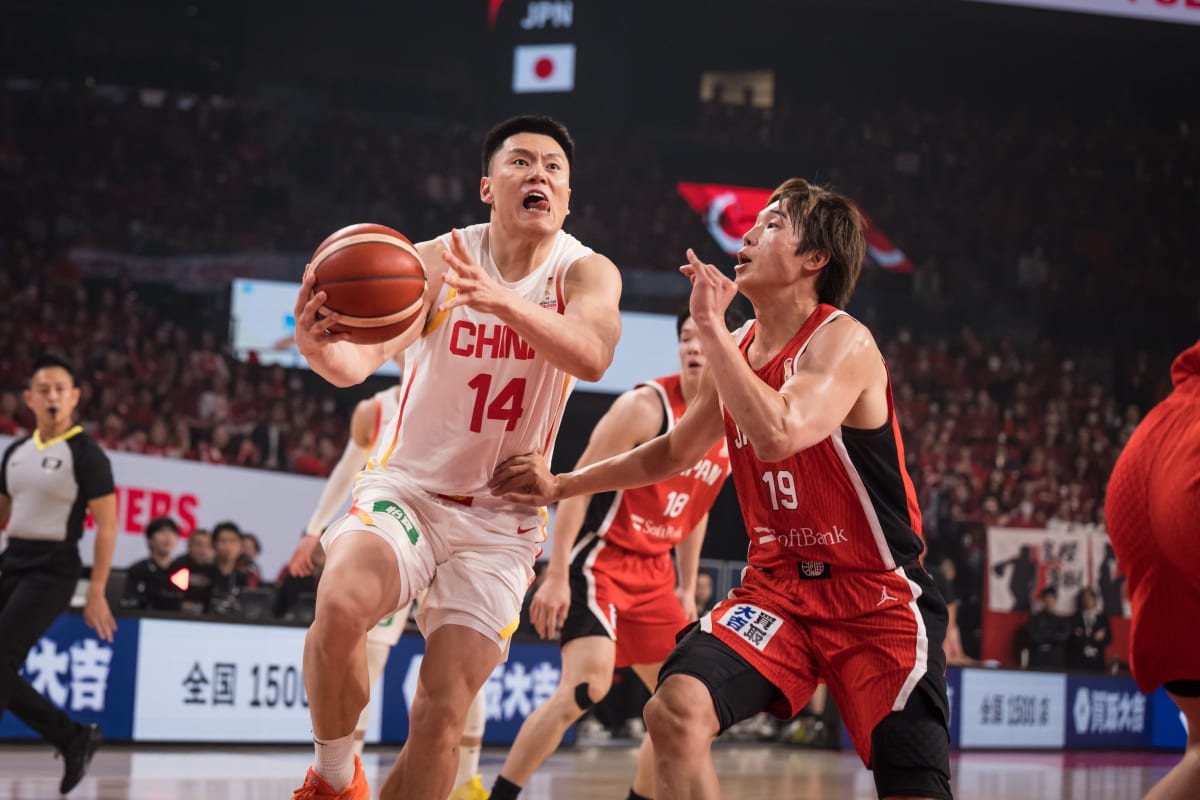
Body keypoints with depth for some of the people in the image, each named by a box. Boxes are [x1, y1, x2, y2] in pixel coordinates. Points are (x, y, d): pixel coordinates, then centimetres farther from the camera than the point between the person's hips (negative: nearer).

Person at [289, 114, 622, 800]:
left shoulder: (587, 273, -7)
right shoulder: (437, 261, -8)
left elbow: (592, 356, -32)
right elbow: (361, 361, -25)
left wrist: (504, 301, -51)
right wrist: (320, 347, -50)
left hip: (502, 520, 1)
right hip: (407, 490, -1)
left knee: (441, 716, -7)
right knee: (342, 604, -31)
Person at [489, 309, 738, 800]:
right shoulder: (647, 406, -15)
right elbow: (579, 483, -16)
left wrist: (687, 588, 19)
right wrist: (556, 575, -22)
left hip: (652, 571, 8)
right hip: (598, 560, -8)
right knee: (588, 684, -25)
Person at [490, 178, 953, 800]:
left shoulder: (842, 341, -15)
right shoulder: (734, 351, 8)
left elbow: (777, 434, -34)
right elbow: (675, 452, 24)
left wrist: (710, 326, -25)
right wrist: (562, 486, 21)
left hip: (877, 594, -6)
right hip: (777, 583, 6)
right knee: (675, 712, -18)